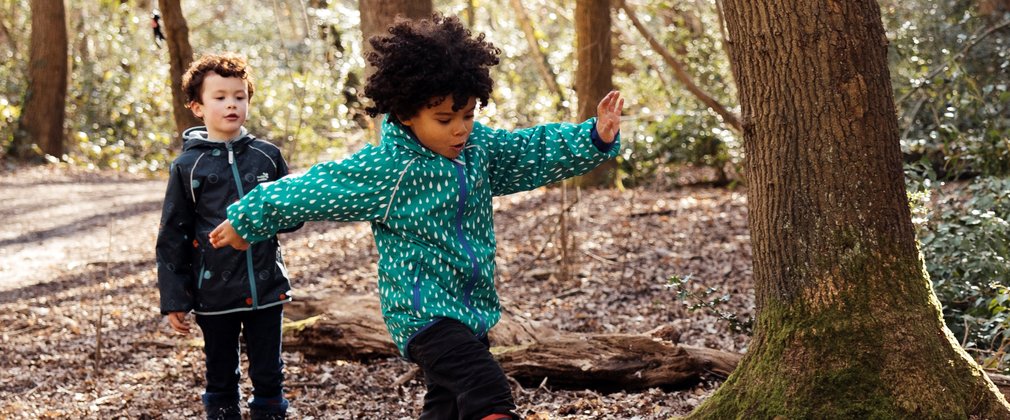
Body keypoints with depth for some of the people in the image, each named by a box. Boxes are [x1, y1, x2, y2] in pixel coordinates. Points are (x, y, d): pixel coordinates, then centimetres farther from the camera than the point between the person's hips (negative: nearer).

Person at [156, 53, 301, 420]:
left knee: (268, 376, 9)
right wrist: (173, 300, -3)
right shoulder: (188, 166, -2)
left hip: (266, 289, 1)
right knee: (221, 380, 11)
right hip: (215, 294, -1)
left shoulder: (268, 156, 3)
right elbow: (172, 238, 0)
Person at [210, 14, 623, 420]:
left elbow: (532, 151, 10)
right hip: (423, 313, -8)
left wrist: (594, 138, -5)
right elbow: (310, 189, -7)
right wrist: (245, 221, 2)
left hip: (472, 310, 8)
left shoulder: (478, 146, 2)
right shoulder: (383, 169, -16)